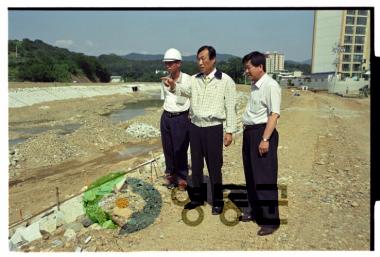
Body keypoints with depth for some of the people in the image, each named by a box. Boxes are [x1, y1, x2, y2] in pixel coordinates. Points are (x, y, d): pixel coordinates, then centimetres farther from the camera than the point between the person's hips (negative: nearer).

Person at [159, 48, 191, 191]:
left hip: (181, 118, -5)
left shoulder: (187, 79, -12)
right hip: (166, 117, 6)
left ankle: (182, 177, 20)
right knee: (167, 149, 12)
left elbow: (182, 100, -10)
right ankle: (170, 174, 30)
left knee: (180, 150, 2)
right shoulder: (165, 80, 6)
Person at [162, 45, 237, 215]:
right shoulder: (194, 79, 8)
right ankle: (197, 197, 31)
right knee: (196, 165, 14)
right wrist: (173, 86, -29)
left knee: (214, 167, 4)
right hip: (195, 127, 4)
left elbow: (230, 107, -4)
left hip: (213, 128, -4)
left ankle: (217, 202, 21)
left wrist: (229, 131, -6)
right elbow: (185, 91, -8)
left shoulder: (225, 80, -4)